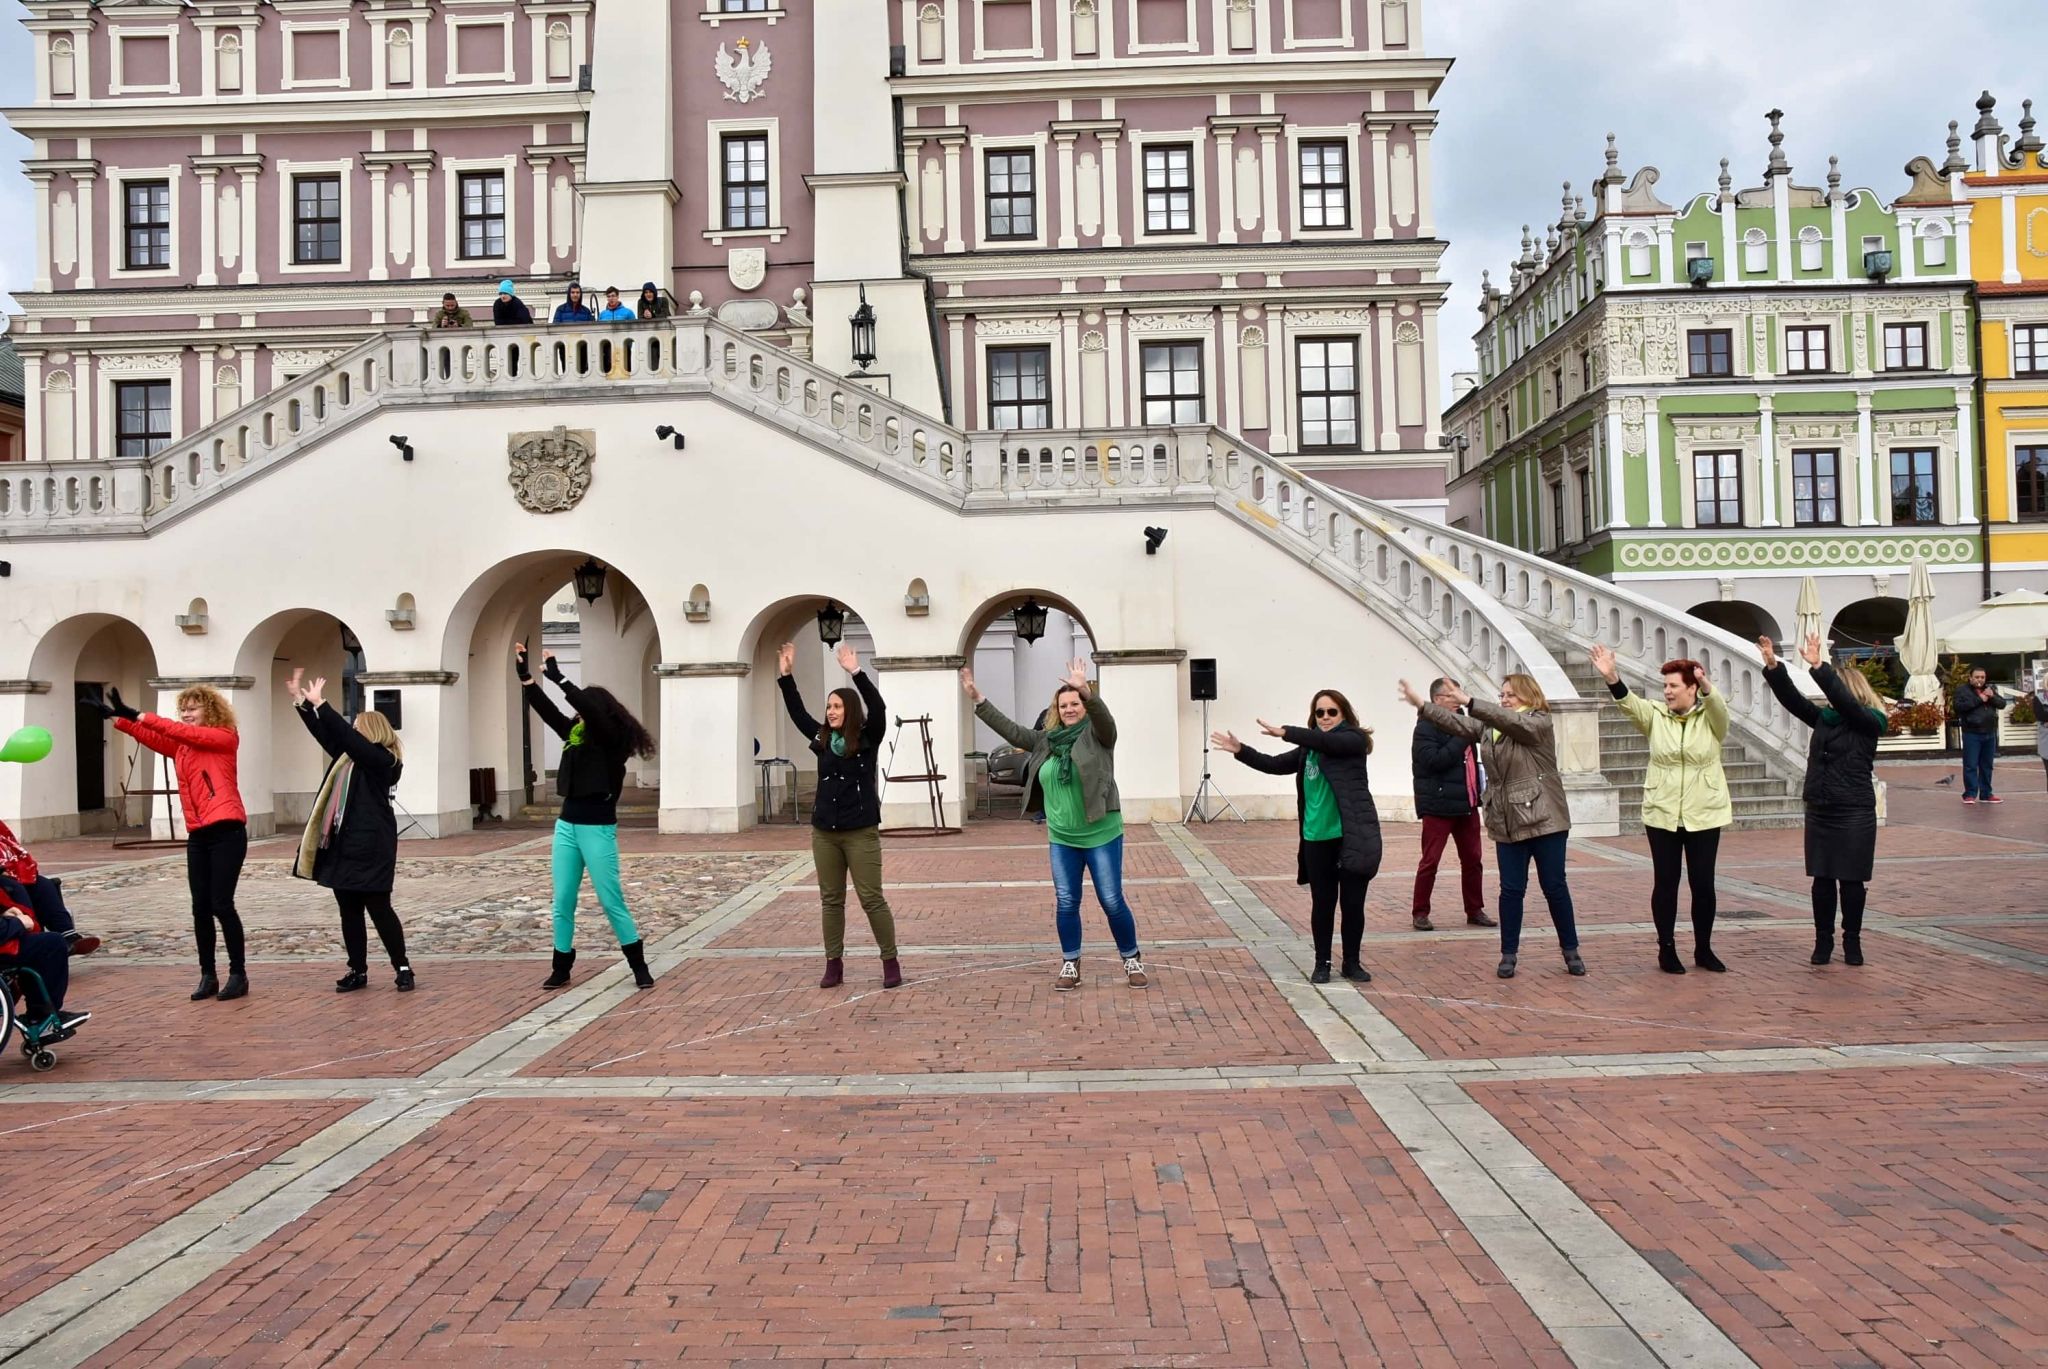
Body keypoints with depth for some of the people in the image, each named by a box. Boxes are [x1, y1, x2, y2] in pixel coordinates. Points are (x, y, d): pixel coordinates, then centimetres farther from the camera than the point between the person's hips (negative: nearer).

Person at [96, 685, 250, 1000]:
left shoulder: (225, 738, -2)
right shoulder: (181, 747, 16)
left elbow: (184, 732, -14)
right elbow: (152, 737, 2)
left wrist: (141, 716, -14)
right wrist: (120, 718, -12)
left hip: (226, 831, -6)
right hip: (197, 835, 6)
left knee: (221, 904, -6)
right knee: (200, 908, 6)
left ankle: (238, 974, 4)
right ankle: (207, 976, 14)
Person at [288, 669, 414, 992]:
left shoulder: (382, 759, -11)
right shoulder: (347, 757, 15)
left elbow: (348, 736, -19)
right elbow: (326, 734, 14)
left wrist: (320, 703, -17)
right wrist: (300, 702, 7)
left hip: (370, 848, -8)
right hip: (342, 845, 8)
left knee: (379, 909, -4)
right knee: (349, 912, 10)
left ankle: (403, 968, 6)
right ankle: (358, 971, 17)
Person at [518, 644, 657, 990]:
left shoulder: (613, 738, -10)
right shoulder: (576, 733, 10)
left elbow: (588, 707, -24)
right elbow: (546, 710, 9)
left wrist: (556, 675, -20)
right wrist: (524, 674, 3)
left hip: (598, 829, -7)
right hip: (566, 826, 7)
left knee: (611, 901, -3)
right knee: (562, 903, 7)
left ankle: (639, 967, 6)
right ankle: (561, 968, 16)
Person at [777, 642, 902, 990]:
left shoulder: (867, 738, -6)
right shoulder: (823, 739, 8)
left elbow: (878, 708, -21)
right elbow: (797, 713, 13)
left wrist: (856, 672, -27)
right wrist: (786, 676, 5)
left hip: (861, 832, -5)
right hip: (824, 832, 5)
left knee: (871, 899, -2)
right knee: (830, 899, 9)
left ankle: (890, 962, 8)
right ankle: (834, 965, 16)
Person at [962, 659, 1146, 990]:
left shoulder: (1098, 734, -7)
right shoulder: (1046, 739, 7)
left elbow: (1103, 716, -27)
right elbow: (1011, 731, 8)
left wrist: (1086, 690, -46)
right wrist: (978, 699, 3)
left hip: (1102, 836, -4)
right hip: (1062, 839, 5)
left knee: (1112, 901, 1)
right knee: (1066, 903, 7)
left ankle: (1132, 961, 18)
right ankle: (1070, 965, 20)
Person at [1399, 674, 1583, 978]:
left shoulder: (1539, 723, -7)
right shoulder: (1490, 727, 11)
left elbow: (1511, 721, -25)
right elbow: (1458, 723, 2)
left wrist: (1469, 702, -33)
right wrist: (1422, 705, -9)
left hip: (1544, 819, -5)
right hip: (1507, 823, 5)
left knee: (1555, 887, 4)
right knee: (1511, 889, 6)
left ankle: (1571, 950, 18)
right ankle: (1509, 954, 13)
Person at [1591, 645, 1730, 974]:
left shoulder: (1711, 718, -2)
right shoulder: (1656, 716, 3)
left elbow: (1718, 706, -24)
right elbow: (1630, 702, -15)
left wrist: (1706, 686, -47)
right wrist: (1611, 678, -34)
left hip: (1704, 816, -1)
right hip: (1661, 815, 1)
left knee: (1703, 884, 5)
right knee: (1665, 882, 4)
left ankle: (1703, 949, 20)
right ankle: (1667, 949, 13)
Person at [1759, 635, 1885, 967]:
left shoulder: (1870, 722, -6)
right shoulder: (1824, 718, 8)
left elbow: (1844, 700, -23)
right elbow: (1792, 699, -1)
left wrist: (1818, 666, -31)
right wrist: (1773, 666, -14)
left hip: (1855, 814, -5)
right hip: (1819, 811, 5)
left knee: (1851, 880, 3)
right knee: (1822, 878, 7)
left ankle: (1852, 941, 15)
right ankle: (1823, 940, 14)